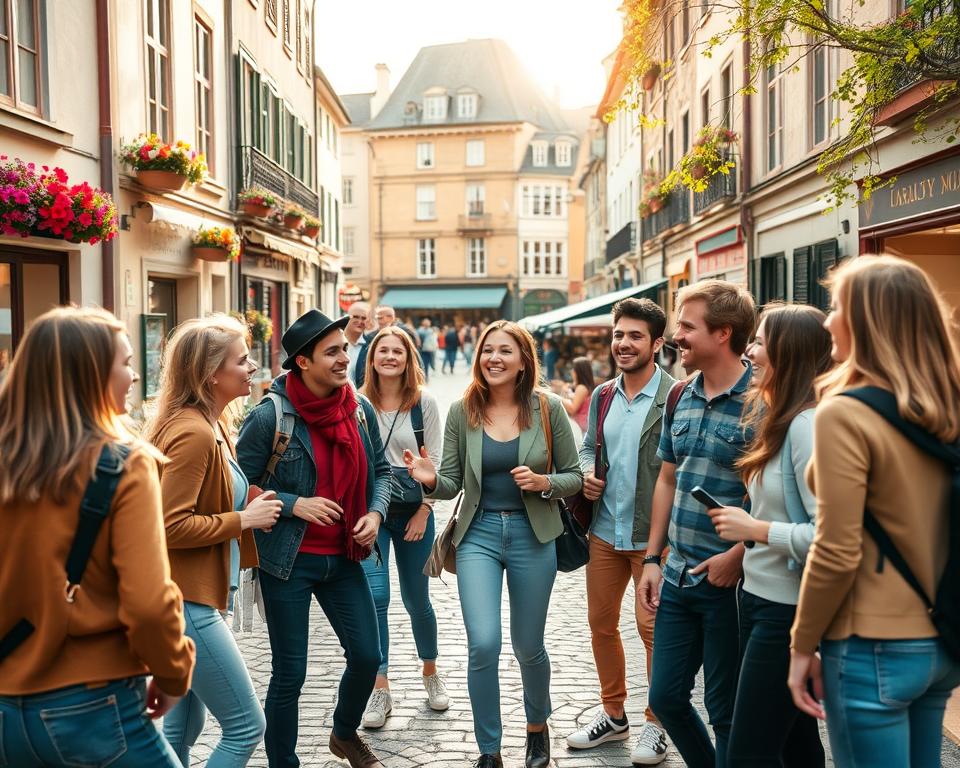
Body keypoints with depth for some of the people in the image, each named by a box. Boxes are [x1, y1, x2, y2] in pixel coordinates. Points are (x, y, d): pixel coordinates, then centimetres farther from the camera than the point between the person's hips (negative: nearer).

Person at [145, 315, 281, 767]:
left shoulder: (211, 426, 11)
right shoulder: (193, 433, -20)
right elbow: (170, 526, -24)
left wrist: (252, 508, 7)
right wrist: (241, 520, -16)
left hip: (196, 598, 10)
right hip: (186, 602, -10)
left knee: (184, 724, 18)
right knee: (247, 726, -3)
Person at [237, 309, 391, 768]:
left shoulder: (361, 410, 0)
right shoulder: (269, 416, -15)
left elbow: (379, 470, 12)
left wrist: (375, 513, -5)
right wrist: (294, 505, -19)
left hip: (344, 557, 5)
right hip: (289, 561, -5)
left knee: (367, 656, 12)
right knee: (290, 674, 4)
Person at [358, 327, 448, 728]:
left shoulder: (424, 401, -3)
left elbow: (434, 461, -1)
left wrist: (424, 511, -7)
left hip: (413, 510, 0)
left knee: (417, 600, 10)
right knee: (375, 597, -8)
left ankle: (430, 673, 33)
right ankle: (380, 689, 4)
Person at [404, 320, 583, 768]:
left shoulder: (547, 408, -5)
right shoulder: (462, 411, -2)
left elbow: (574, 476, 1)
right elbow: (452, 484, 1)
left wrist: (543, 483, -18)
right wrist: (430, 479, -20)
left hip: (532, 535, 0)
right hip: (478, 534, 0)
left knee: (528, 646, 13)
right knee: (483, 645, -11)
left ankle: (537, 726, 43)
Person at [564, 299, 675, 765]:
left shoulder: (674, 397, -12)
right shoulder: (602, 397, 8)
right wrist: (587, 473, -1)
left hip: (653, 535, -6)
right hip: (605, 530, 6)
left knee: (652, 627, 2)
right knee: (600, 622, 13)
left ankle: (656, 724, 21)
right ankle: (613, 715, 31)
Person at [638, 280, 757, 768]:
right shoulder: (681, 398, 7)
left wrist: (738, 555, -22)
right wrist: (652, 558, 11)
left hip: (729, 580, -7)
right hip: (677, 577, 7)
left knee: (727, 712, 8)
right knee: (665, 696, 16)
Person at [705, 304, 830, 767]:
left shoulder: (808, 424, -20)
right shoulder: (778, 416, 10)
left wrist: (754, 529, -18)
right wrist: (746, 526, 4)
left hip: (787, 609, -9)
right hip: (761, 596, 9)